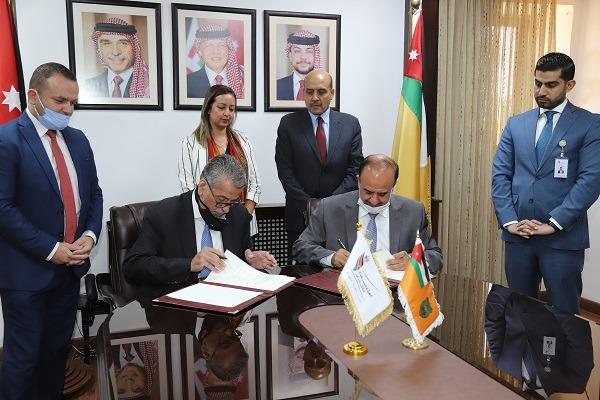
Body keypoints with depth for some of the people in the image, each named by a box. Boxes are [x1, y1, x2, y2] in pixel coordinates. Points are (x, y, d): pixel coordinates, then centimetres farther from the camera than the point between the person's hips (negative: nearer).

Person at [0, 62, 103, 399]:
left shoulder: (78, 139, 8)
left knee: (58, 348, 17)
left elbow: (93, 194, 13)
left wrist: (90, 234, -4)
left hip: (70, 266, 6)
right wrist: (50, 249, -17)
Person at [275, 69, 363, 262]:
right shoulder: (289, 124, 0)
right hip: (300, 214, 0)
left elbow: (355, 170, -1)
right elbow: (285, 171, -4)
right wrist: (308, 206, -11)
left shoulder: (350, 124, 4)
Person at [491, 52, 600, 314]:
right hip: (517, 235, 3)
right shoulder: (516, 124, 11)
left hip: (563, 237, -3)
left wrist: (553, 223, -15)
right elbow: (500, 174, 6)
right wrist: (509, 220, -6)